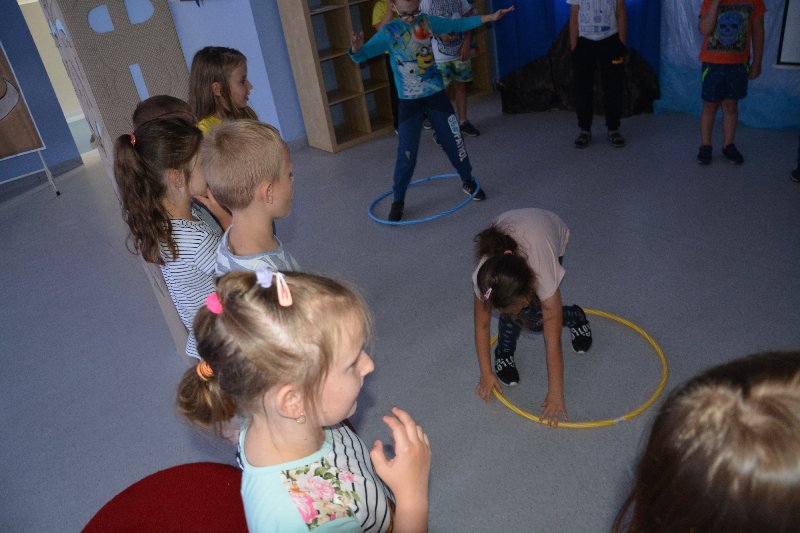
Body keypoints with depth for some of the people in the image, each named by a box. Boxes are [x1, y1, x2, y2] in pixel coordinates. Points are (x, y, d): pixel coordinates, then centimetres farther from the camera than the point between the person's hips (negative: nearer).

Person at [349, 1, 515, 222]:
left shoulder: (427, 21, -2)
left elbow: (458, 24, 6)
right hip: (408, 101, -3)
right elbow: (361, 56, -20)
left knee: (453, 140, 9)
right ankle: (398, 201, 11)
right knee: (406, 152, -4)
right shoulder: (388, 31, -12)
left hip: (436, 94, 3)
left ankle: (468, 181, 32)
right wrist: (356, 49, -44)